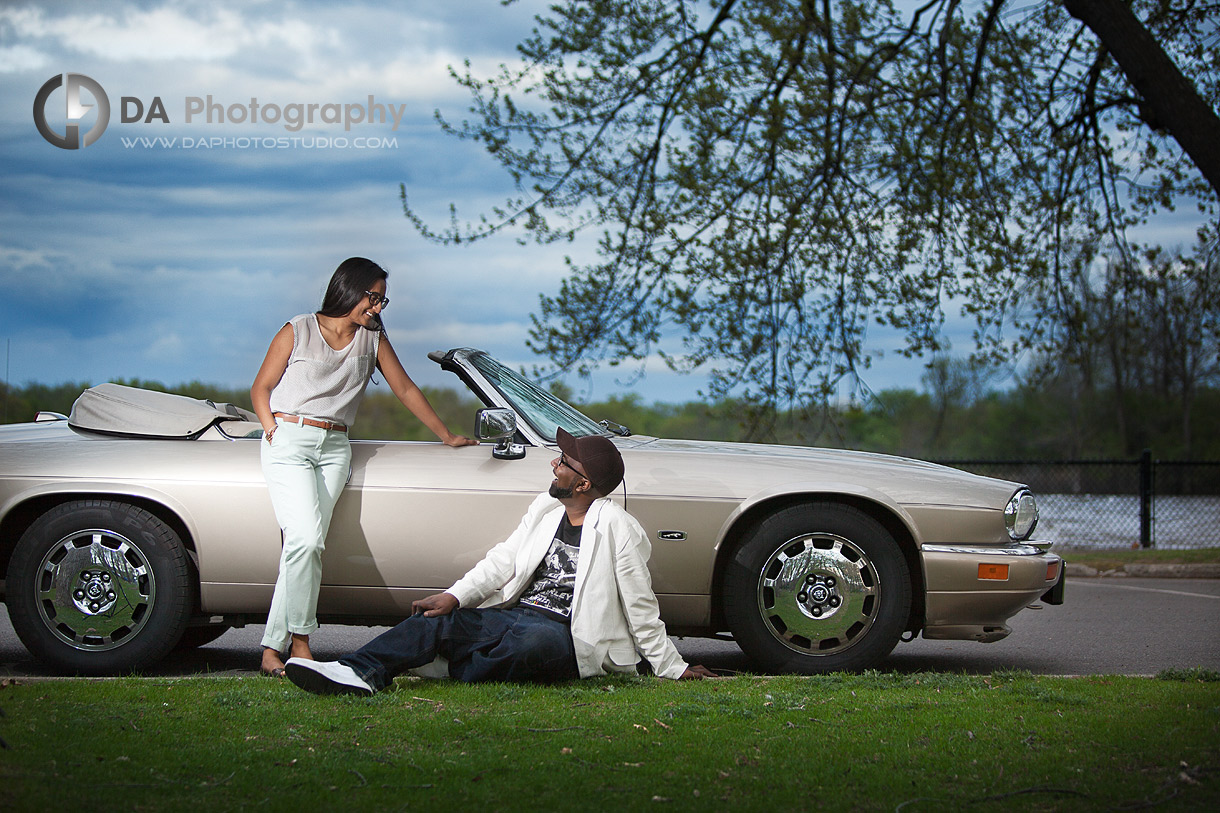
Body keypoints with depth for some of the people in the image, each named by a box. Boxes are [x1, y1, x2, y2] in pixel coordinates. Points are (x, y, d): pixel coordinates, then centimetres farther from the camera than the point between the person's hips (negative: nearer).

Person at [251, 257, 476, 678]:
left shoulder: (373, 339, 14)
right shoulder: (298, 332, 2)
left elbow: (405, 389, 20)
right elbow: (260, 387, 8)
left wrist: (447, 436, 21)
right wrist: (270, 427, -7)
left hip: (335, 449, 4)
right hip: (288, 442, -4)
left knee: (306, 544, -9)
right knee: (307, 540, -21)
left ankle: (272, 649, -8)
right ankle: (300, 641, -11)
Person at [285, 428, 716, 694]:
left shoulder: (619, 529, -6)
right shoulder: (546, 507, 15)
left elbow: (641, 608, -2)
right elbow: (503, 560, 13)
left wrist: (673, 669, -1)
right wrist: (455, 596, -2)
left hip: (565, 634, -6)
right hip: (513, 613, 6)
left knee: (534, 639, -43)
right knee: (437, 620, -18)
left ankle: (456, 673, -25)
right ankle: (357, 672, -40)